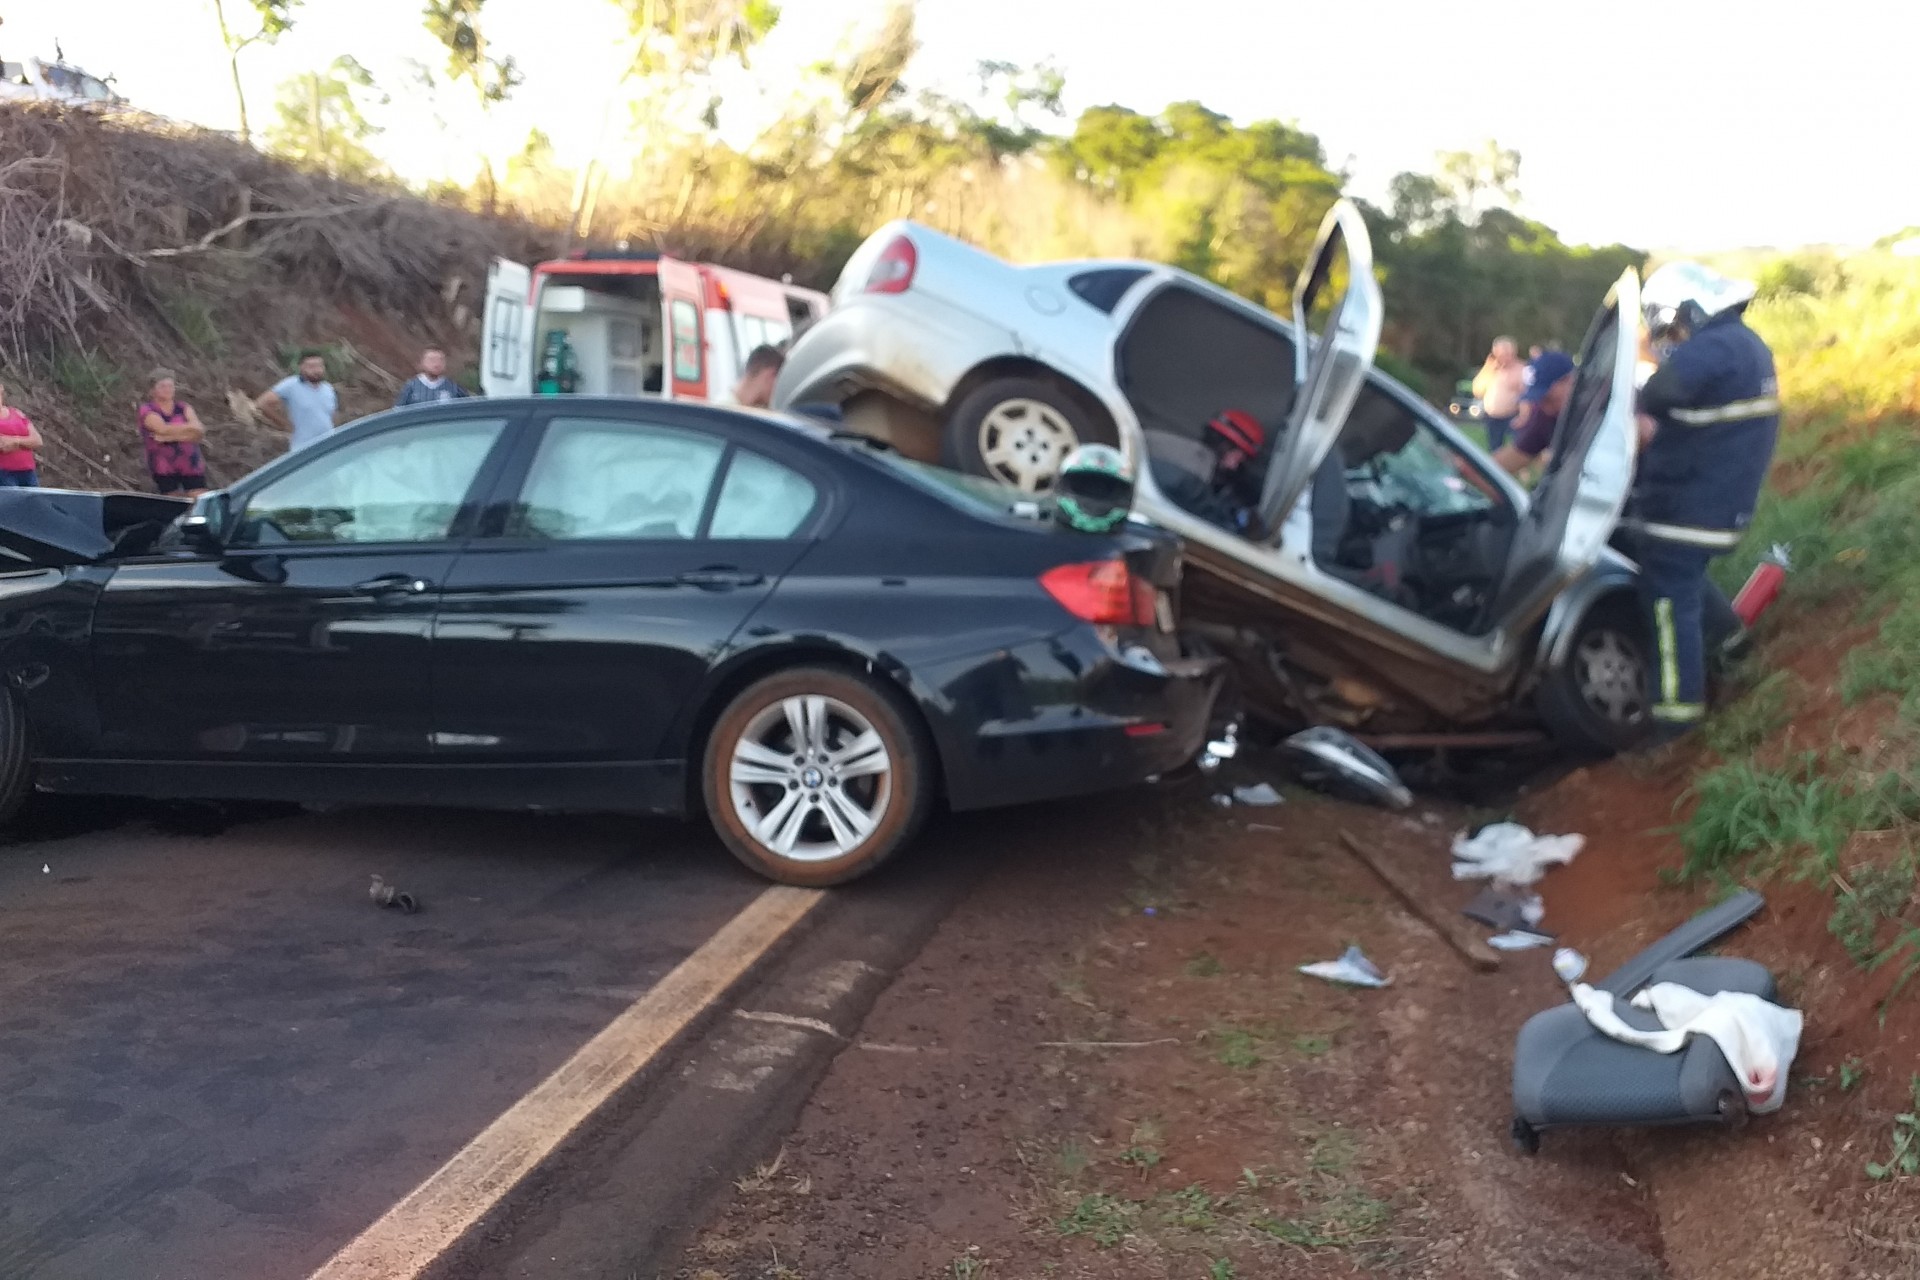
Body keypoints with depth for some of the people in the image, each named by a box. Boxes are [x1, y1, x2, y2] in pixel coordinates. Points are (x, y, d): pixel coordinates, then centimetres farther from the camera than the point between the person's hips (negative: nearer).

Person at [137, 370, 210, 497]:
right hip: (164, 469, -2)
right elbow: (163, 429, -18)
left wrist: (171, 437, -16)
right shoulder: (147, 411, 1)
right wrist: (191, 426, -9)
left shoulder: (184, 408, 9)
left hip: (191, 465, 2)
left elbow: (199, 432, -6)